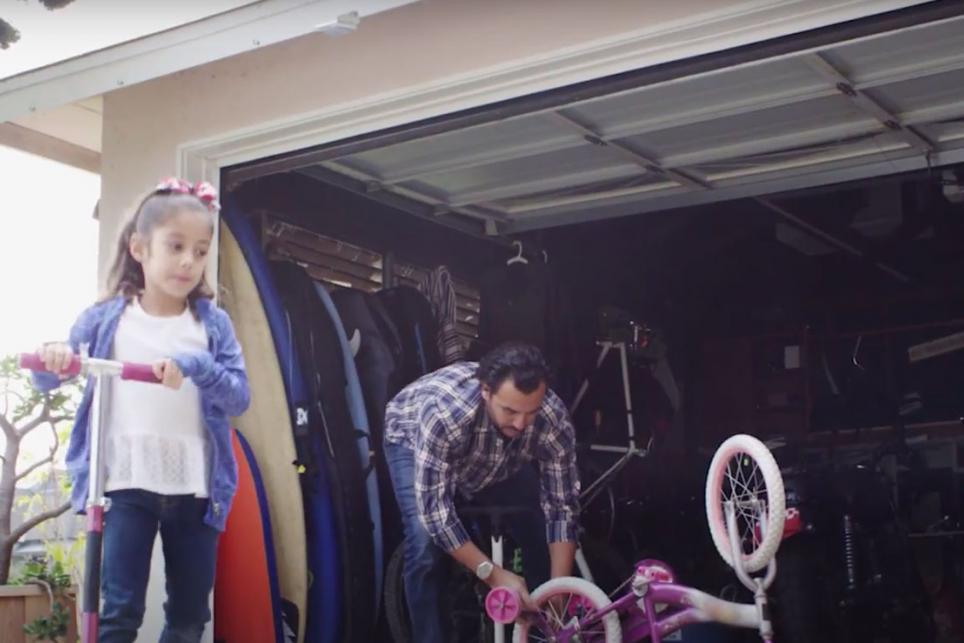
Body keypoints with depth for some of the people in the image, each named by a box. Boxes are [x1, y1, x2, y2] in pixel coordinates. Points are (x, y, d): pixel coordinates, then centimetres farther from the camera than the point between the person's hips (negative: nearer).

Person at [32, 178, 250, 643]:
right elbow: (47, 381, 7)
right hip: (126, 484, -1)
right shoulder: (105, 317, 3)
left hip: (194, 488, 2)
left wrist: (195, 366, -23)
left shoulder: (213, 323, 4)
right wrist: (51, 359, -16)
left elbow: (239, 397, -5)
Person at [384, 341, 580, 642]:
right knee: (425, 546, -23)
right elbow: (434, 508, -39)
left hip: (498, 455, 3)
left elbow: (562, 509, -26)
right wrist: (492, 573, -40)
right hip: (413, 440, -3)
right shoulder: (443, 412, -46)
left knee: (540, 533, -9)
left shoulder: (554, 419, -34)